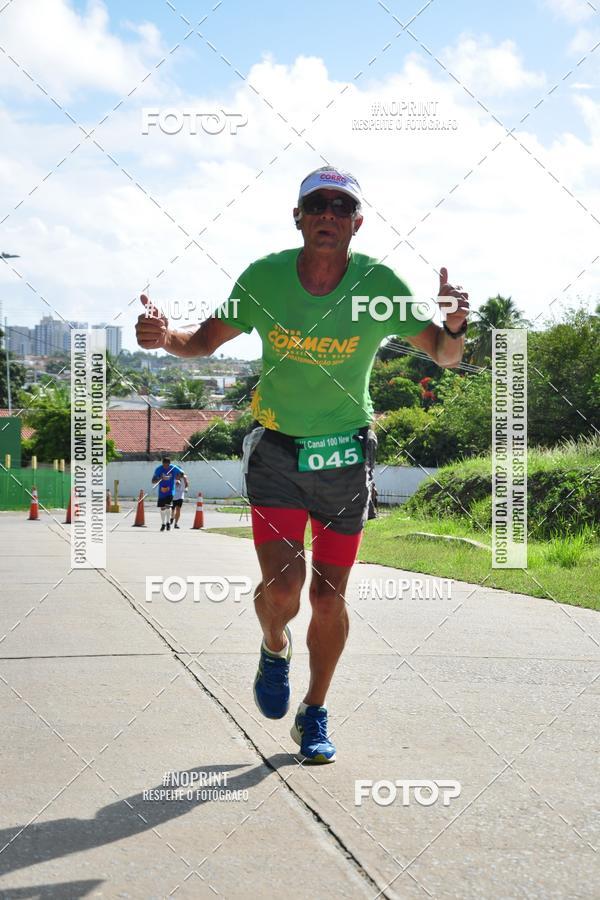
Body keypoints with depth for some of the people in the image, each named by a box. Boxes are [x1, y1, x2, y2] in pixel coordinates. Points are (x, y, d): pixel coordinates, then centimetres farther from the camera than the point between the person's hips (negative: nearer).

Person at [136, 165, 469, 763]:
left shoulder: (380, 284, -13)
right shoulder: (264, 278, -11)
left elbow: (444, 356, -5)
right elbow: (206, 341, 1)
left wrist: (453, 328, -29)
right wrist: (165, 337, -21)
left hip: (346, 456, 1)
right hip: (276, 450, 0)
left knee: (328, 598, 6)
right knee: (282, 586, -16)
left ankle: (314, 716, 28)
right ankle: (275, 648, 21)